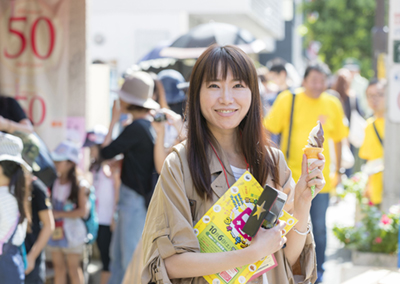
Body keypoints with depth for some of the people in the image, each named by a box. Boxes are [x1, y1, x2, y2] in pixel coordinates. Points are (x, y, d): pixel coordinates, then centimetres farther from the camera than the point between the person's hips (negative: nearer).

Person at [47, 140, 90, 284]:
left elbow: (83, 211, -16)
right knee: (58, 267, 11)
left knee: (73, 269, 3)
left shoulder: (80, 185, -12)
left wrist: (59, 214, -14)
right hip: (55, 231, 5)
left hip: (72, 232, -5)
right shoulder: (54, 182, 4)